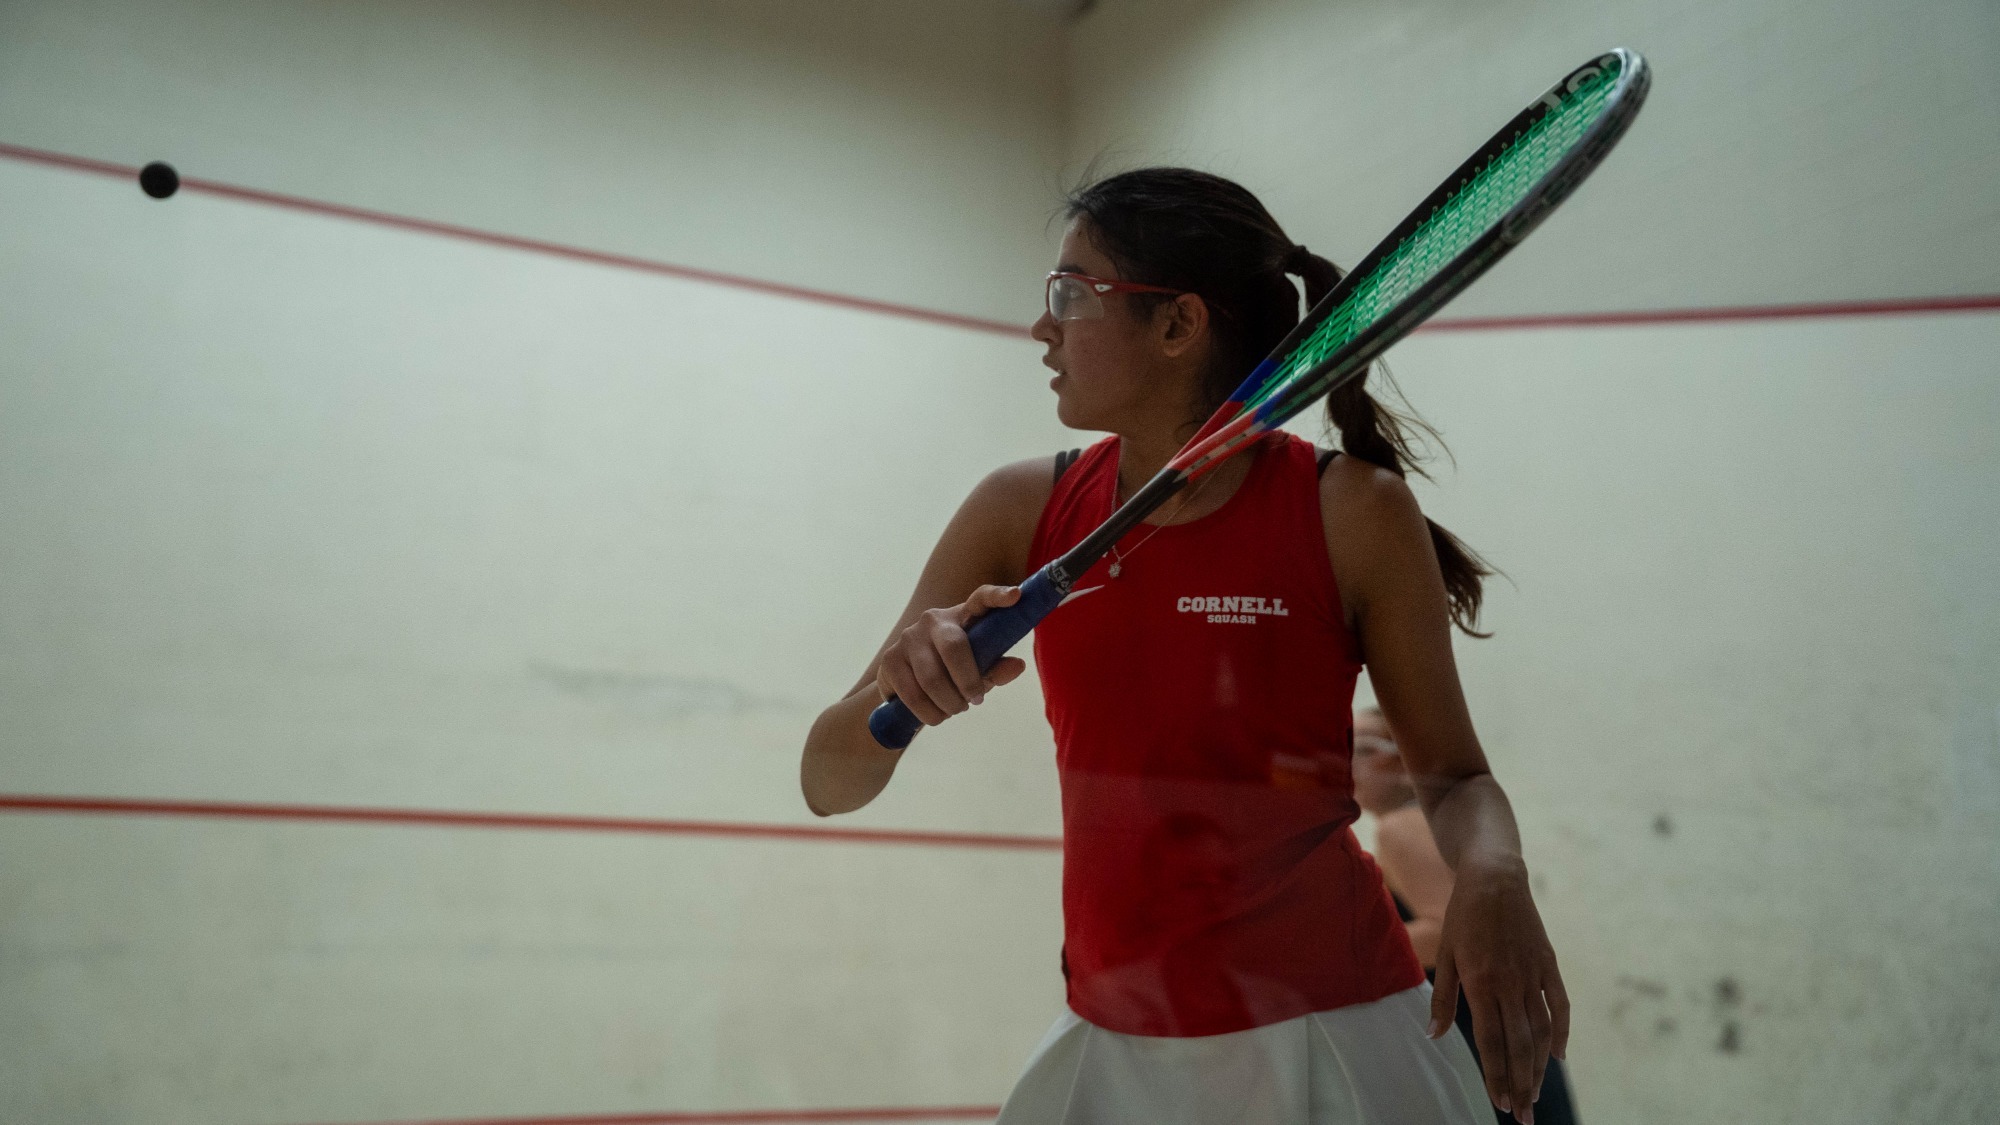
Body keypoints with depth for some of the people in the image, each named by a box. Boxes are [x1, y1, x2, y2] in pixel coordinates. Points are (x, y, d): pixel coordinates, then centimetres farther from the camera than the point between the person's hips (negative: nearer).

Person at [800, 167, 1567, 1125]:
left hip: (1326, 1038, -3)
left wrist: (1492, 874, -22)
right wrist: (895, 692, -26)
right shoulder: (1025, 512, -3)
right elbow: (827, 786, -4)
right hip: (1111, 1043, 4)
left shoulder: (1350, 512, -12)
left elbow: (1454, 775, 0)